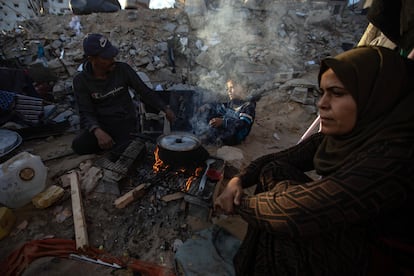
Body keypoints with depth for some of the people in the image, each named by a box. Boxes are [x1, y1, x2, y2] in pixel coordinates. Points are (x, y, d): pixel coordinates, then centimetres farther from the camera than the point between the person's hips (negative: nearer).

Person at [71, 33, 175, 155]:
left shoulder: (123, 69, -10)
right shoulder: (81, 81, -9)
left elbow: (145, 92, -2)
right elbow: (86, 113, -12)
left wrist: (165, 108, -13)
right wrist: (98, 132, -33)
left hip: (126, 122, -1)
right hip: (102, 125, 2)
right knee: (79, 146, -25)